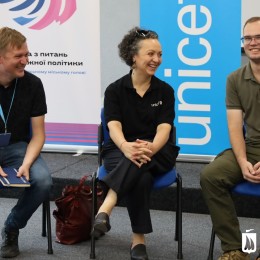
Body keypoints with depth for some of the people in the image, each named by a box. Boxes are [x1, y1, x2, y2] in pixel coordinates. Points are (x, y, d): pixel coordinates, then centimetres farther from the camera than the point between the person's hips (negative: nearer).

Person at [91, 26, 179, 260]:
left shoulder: (165, 91, 3)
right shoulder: (115, 90, 0)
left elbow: (163, 129, -10)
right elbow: (114, 127, -14)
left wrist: (150, 148, -35)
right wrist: (126, 147, -39)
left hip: (158, 154, 0)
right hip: (120, 152, 0)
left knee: (141, 159, -38)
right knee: (141, 178, -36)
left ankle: (105, 209, -46)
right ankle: (138, 240, -33)